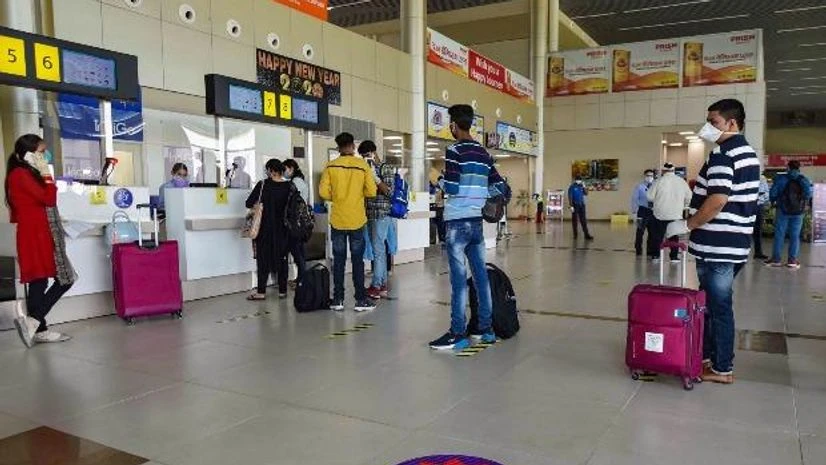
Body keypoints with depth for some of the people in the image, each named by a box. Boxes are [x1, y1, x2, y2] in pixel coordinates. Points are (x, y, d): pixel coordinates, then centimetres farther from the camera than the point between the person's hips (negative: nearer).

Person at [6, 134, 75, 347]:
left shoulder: (27, 174, 19)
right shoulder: (21, 174, -10)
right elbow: (49, 199, -16)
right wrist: (47, 175, -7)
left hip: (38, 235, 10)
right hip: (36, 236, -10)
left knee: (39, 282, 9)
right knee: (64, 280, -12)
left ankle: (39, 329, 13)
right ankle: (32, 321, -13)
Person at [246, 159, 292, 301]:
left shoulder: (263, 185, -11)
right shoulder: (289, 186, -4)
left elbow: (249, 203, -8)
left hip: (265, 228, -3)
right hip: (283, 228, 3)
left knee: (263, 258, 5)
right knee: (282, 257, 11)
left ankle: (261, 291, 6)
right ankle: (282, 290, 15)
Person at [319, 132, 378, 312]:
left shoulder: (331, 166, -3)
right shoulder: (363, 165, -4)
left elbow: (323, 192, -7)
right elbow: (371, 191, -6)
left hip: (337, 220, 1)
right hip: (357, 220, -1)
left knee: (339, 260, 8)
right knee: (357, 260, 6)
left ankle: (338, 299, 12)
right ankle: (361, 299, 9)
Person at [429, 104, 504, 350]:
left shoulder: (454, 150, -8)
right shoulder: (484, 153, 13)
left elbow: (451, 187, -15)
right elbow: (500, 187, 12)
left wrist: (438, 180, 5)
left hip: (458, 221, -7)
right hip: (477, 221, 7)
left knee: (459, 279, -6)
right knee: (481, 275, 9)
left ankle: (458, 334, -3)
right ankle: (486, 328, 16)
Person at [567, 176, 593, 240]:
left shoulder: (581, 186, 7)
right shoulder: (572, 187, -5)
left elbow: (586, 194, 5)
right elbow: (570, 197, -7)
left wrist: (584, 187, -9)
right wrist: (571, 206, -14)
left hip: (582, 205, 3)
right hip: (575, 205, -3)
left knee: (584, 220, 0)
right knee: (574, 220, 5)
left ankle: (587, 235, -3)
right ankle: (575, 234, 14)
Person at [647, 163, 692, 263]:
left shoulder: (660, 181, -9)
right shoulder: (682, 181, 0)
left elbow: (649, 196, -8)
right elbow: (689, 197, 5)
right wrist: (683, 206, 21)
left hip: (660, 214, -2)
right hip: (676, 214, 2)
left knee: (657, 235, 10)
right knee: (674, 236, 11)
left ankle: (656, 255, 14)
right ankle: (674, 256, 11)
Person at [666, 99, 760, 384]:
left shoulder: (723, 154, -16)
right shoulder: (748, 153, 15)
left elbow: (717, 201, -24)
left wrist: (686, 225, -15)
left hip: (717, 246, -10)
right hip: (735, 243, 10)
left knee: (718, 306, -1)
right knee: (713, 303, 17)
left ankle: (722, 369, 9)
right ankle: (707, 356, 28)